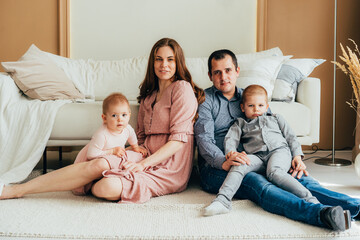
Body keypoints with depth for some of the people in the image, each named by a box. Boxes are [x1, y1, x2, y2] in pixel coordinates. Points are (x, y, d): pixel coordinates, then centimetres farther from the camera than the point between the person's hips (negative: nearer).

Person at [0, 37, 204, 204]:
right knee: (99, 163, -25)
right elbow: (141, 137, 16)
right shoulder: (149, 95, 19)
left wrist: (142, 164, -20)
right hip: (148, 157, 6)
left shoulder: (182, 88, -5)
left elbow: (178, 139, -13)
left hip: (169, 167, -6)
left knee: (108, 187, -28)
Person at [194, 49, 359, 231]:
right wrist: (224, 162, -29)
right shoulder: (204, 100, 7)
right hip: (215, 167, -4)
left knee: (301, 178, -24)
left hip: (255, 163, 5)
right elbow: (204, 139, -8)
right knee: (259, 184, -36)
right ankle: (322, 213, -57)